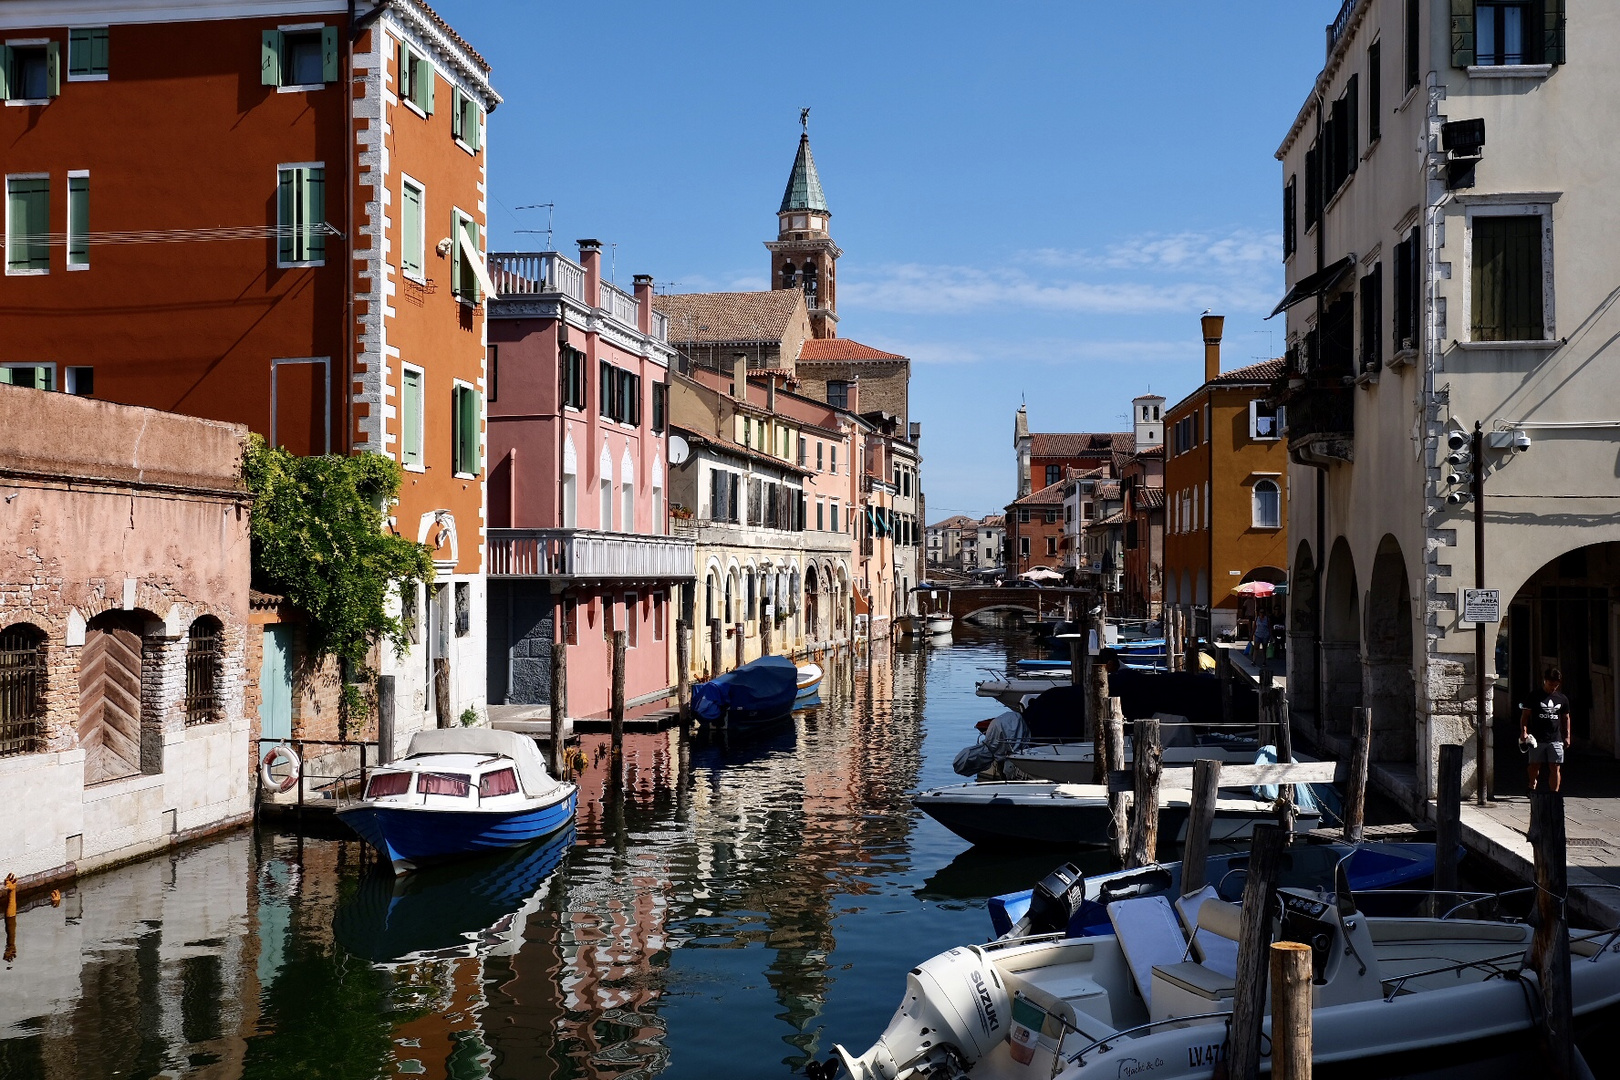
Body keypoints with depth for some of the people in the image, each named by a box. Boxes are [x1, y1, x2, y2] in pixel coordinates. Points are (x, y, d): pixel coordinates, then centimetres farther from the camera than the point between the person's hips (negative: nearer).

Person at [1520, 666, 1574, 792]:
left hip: (1555, 739, 2)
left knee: (1555, 768, -2)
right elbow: (1525, 715, 1)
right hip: (1537, 739, -2)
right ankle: (1532, 787, 19)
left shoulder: (1562, 699, 11)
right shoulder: (1535, 697, 1)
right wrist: (1524, 731, -11)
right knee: (1535, 766, 3)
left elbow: (1566, 718, 19)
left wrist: (1567, 736, 11)